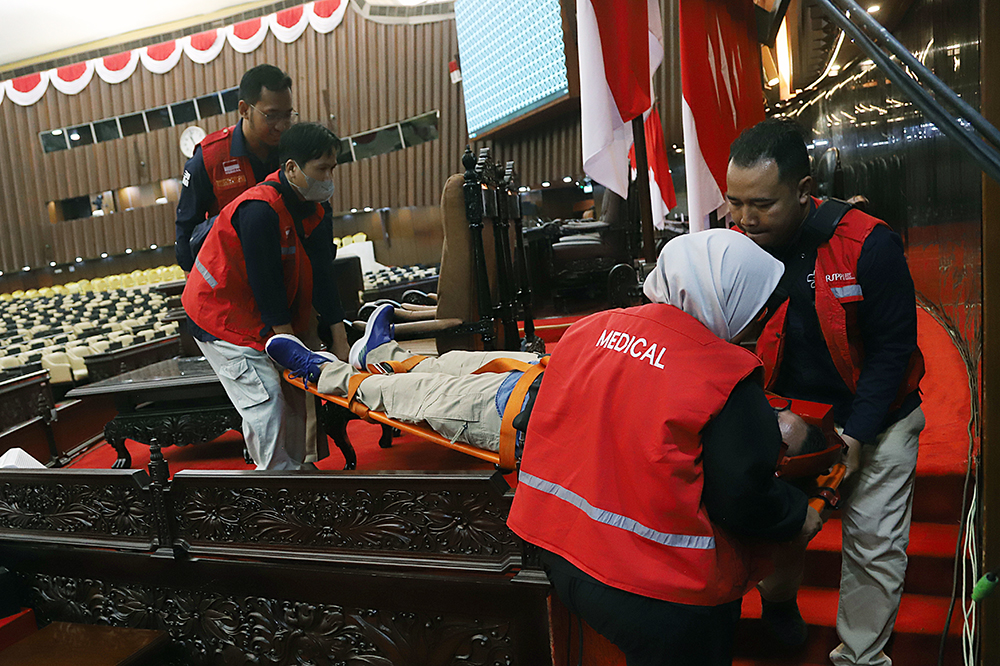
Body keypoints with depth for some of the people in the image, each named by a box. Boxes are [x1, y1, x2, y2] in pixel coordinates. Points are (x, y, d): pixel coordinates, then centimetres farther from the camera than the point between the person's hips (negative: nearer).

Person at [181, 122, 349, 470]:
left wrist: (341, 343, -6)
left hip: (266, 317, 8)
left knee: (295, 389, 8)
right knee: (266, 397, -12)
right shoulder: (259, 210, -28)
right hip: (221, 317, -8)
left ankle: (300, 463, 21)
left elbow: (322, 279, -3)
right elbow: (266, 286, -27)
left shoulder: (315, 210, -1)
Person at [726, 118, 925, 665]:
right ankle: (778, 599, 44)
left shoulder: (867, 246, -22)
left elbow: (893, 347, -15)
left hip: (875, 419, -2)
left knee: (874, 545, 2)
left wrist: (854, 437, -20)